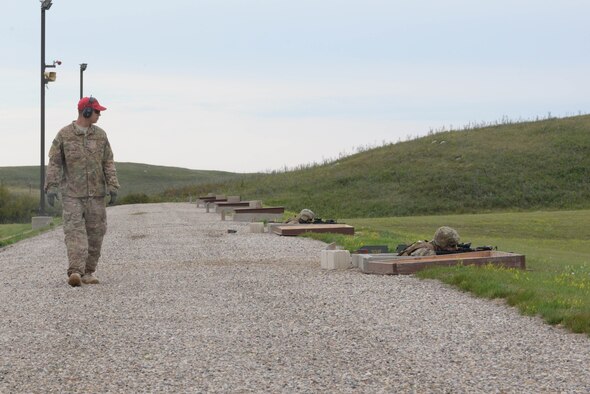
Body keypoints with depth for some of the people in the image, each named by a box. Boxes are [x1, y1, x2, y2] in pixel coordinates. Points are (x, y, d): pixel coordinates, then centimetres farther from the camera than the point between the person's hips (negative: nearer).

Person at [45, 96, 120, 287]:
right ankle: (75, 272, -21)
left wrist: (113, 187, -4)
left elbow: (108, 162, 5)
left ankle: (88, 271, 13)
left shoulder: (100, 134, 6)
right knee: (74, 231, -12)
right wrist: (51, 187, -11)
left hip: (96, 193, 3)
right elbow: (54, 162, -2)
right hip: (72, 194, -3)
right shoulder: (64, 134, -2)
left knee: (95, 232, 3)